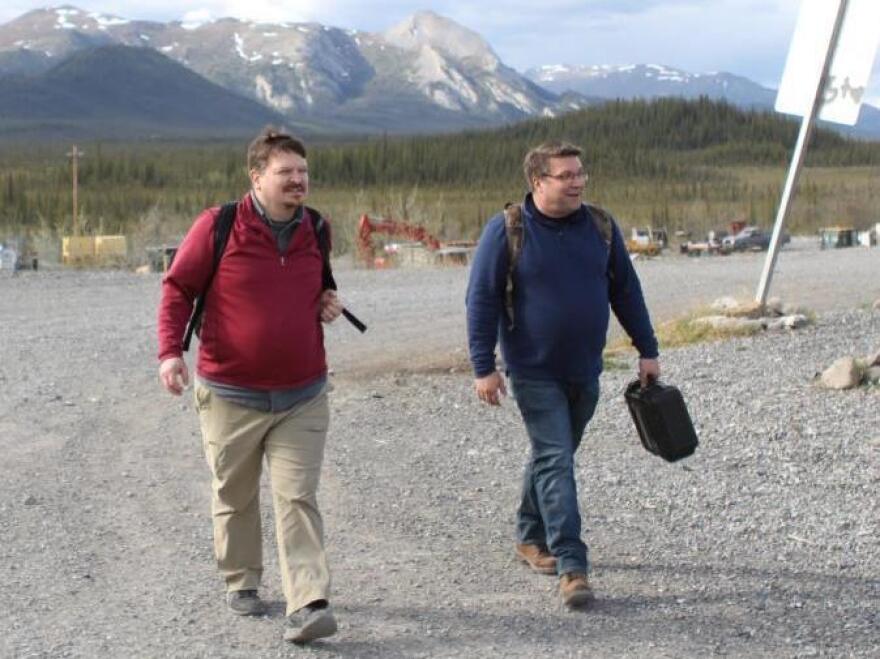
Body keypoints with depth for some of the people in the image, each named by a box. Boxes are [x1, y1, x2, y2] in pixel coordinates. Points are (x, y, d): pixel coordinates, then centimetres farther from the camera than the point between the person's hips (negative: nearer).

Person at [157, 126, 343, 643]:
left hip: (303, 397, 2)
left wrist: (328, 304, 4)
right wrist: (171, 350, -16)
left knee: (298, 498, -6)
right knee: (235, 497, 14)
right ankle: (241, 583, 33)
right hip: (231, 396, -2)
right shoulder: (217, 226, -10)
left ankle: (310, 604, -8)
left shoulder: (315, 229, 5)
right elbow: (178, 287, -4)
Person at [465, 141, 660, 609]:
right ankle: (572, 567, -11)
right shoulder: (506, 231, -10)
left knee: (554, 455, 17)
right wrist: (484, 367, -12)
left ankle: (530, 537, 36)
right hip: (534, 373, -5)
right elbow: (481, 300, -8)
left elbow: (626, 291, 11)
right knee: (555, 461, -10)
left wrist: (648, 351, 10)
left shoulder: (600, 227, 3)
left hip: (585, 372, 5)